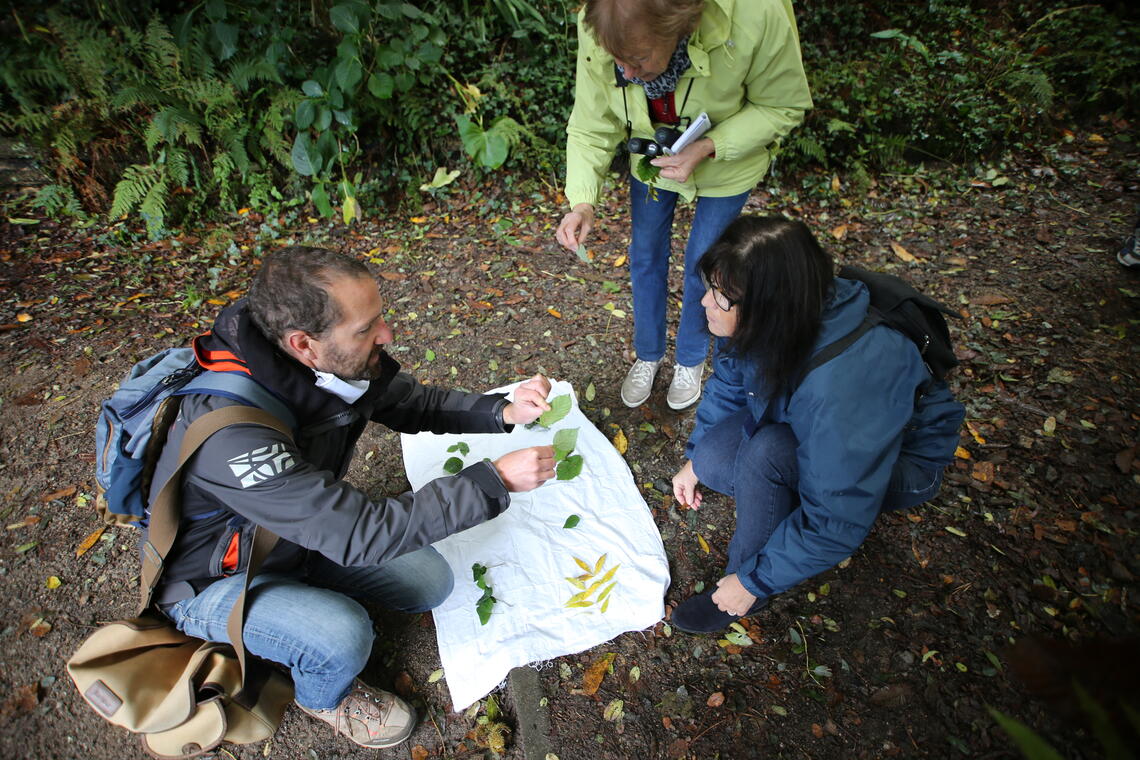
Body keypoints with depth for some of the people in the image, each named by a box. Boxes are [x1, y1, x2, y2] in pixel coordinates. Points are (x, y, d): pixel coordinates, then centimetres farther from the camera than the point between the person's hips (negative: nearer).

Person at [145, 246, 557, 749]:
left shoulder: (334, 362, -19)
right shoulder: (229, 430, -40)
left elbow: (416, 404, -3)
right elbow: (364, 533, -40)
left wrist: (504, 413, -20)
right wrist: (495, 480, -37)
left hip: (303, 534, 6)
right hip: (212, 582, -6)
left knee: (430, 580, -4)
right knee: (343, 635, -30)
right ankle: (324, 698, 5)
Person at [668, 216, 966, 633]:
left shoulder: (841, 388, -42)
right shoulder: (765, 325, -22)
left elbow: (837, 524, -32)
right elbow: (729, 382, 1)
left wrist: (754, 581, -21)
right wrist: (695, 457, -1)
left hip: (899, 457, -6)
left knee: (767, 452, -34)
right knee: (712, 461, -16)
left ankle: (747, 585, -10)